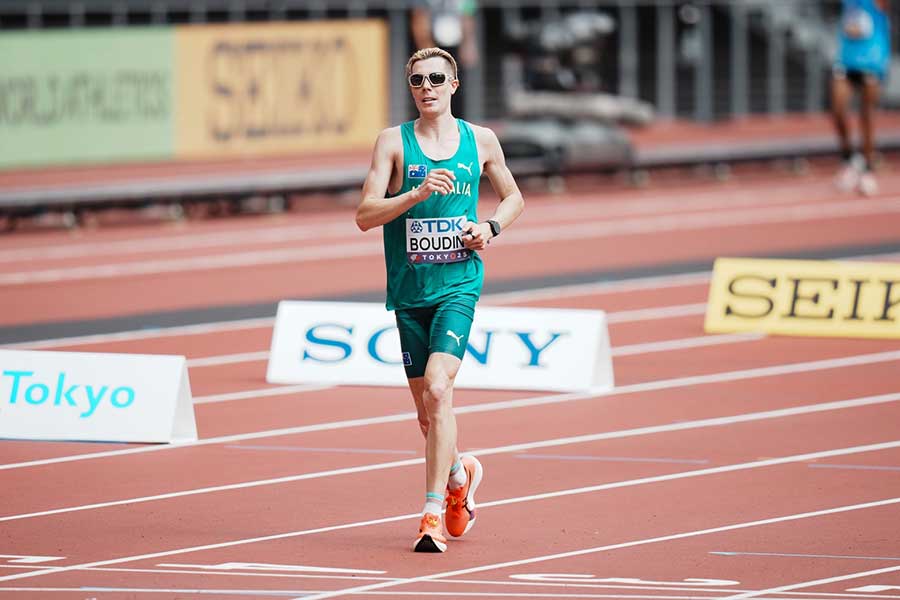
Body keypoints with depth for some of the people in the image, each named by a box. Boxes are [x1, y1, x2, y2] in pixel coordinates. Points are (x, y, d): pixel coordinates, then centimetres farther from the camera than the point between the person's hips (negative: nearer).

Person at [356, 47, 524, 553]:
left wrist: (491, 227, 0)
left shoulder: (481, 141, 5)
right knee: (427, 412, 10)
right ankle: (460, 474, 42)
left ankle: (434, 513, -21)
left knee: (438, 388, -21)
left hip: (458, 285, -2)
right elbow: (365, 215, -8)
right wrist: (418, 193, -22)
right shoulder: (394, 142, 1)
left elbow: (514, 198, 20)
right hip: (409, 289, 2)